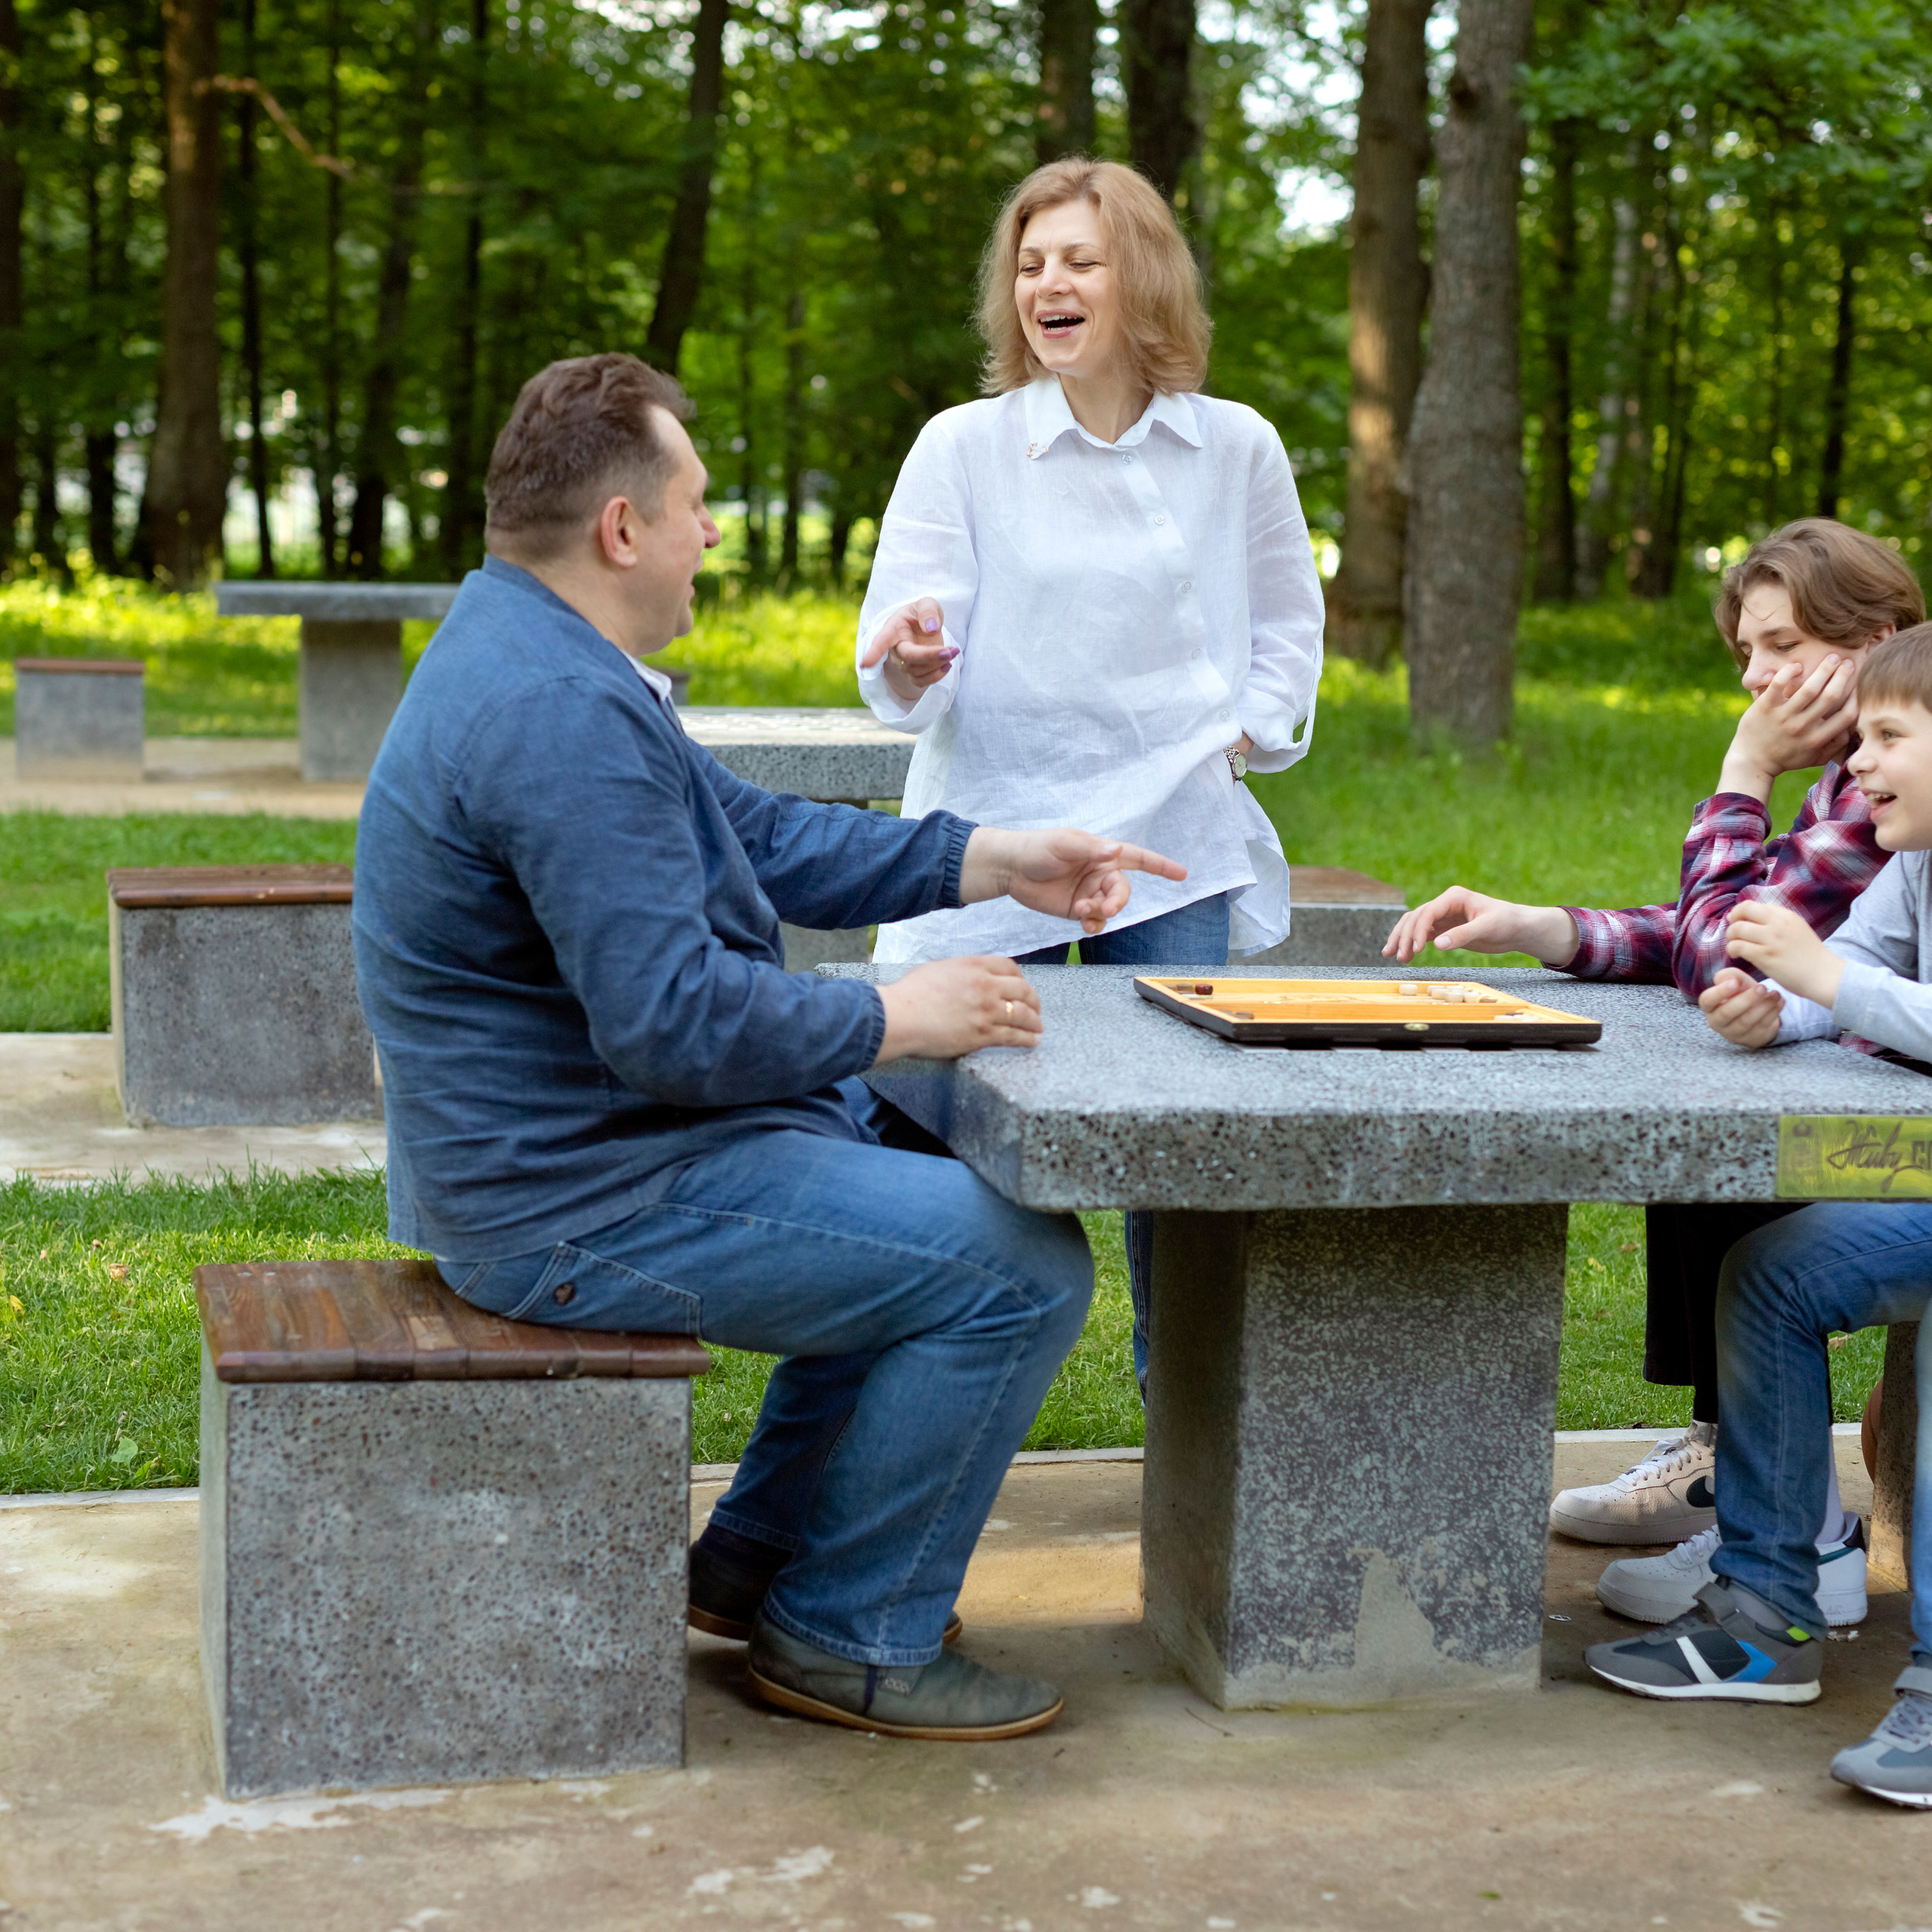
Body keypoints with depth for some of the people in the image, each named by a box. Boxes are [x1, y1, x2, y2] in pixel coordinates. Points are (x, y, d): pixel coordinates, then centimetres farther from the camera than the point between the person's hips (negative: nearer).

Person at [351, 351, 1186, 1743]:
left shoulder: (540, 656, 12)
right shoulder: (563, 715, -25)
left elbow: (764, 836, 18)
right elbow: (673, 1019, -29)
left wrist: (995, 863, 12)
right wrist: (891, 1022, -15)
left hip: (567, 1152, 12)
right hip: (586, 1209, -12)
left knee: (935, 1171, 26)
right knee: (1023, 1266, -11)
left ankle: (760, 1552, 27)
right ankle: (853, 1637, 3)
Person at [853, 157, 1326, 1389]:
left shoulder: (1237, 448, 6)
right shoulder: (962, 446, -1)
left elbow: (1288, 627, 20)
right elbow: (903, 668, -7)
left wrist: (1244, 739, 5)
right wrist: (910, 660, -30)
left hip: (1174, 843, 2)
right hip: (998, 838, -1)